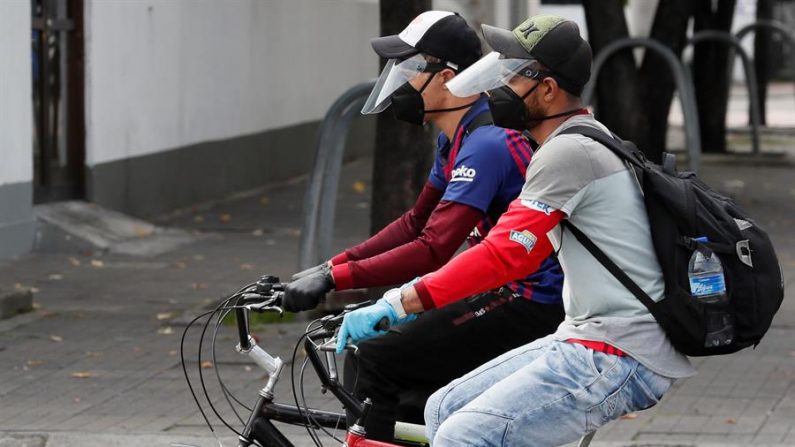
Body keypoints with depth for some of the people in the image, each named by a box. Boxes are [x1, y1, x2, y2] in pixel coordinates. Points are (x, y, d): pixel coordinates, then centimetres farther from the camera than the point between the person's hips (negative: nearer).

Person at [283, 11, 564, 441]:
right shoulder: (455, 139, 12)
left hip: (531, 305, -10)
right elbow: (416, 223, 19)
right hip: (509, 293, 10)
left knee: (371, 363, -13)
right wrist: (329, 267, 9)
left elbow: (434, 250, -27)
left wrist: (336, 278, -28)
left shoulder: (486, 144, -20)